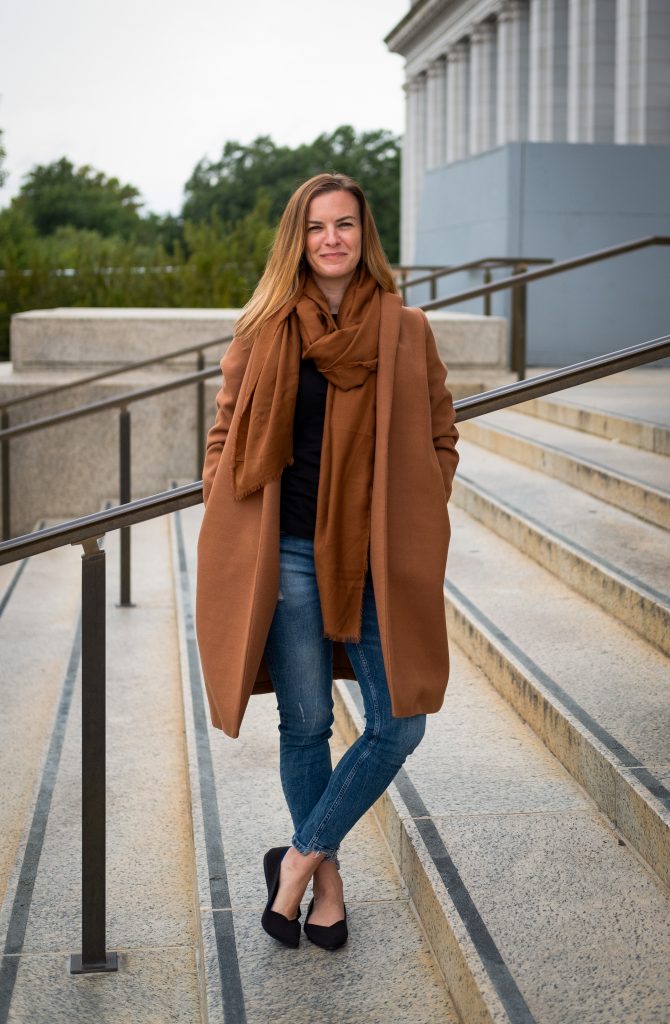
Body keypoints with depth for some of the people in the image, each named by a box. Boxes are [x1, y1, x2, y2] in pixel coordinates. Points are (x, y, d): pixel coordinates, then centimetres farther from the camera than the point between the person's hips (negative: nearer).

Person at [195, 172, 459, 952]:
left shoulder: (406, 332, 3)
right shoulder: (264, 330, 3)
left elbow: (440, 437, 10)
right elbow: (227, 434, 8)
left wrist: (415, 529, 1)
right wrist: (227, 530, -1)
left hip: (379, 558, 1)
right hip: (289, 556, -1)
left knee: (400, 724, -4)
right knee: (306, 726, 6)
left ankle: (299, 859, 14)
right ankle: (327, 881, 25)